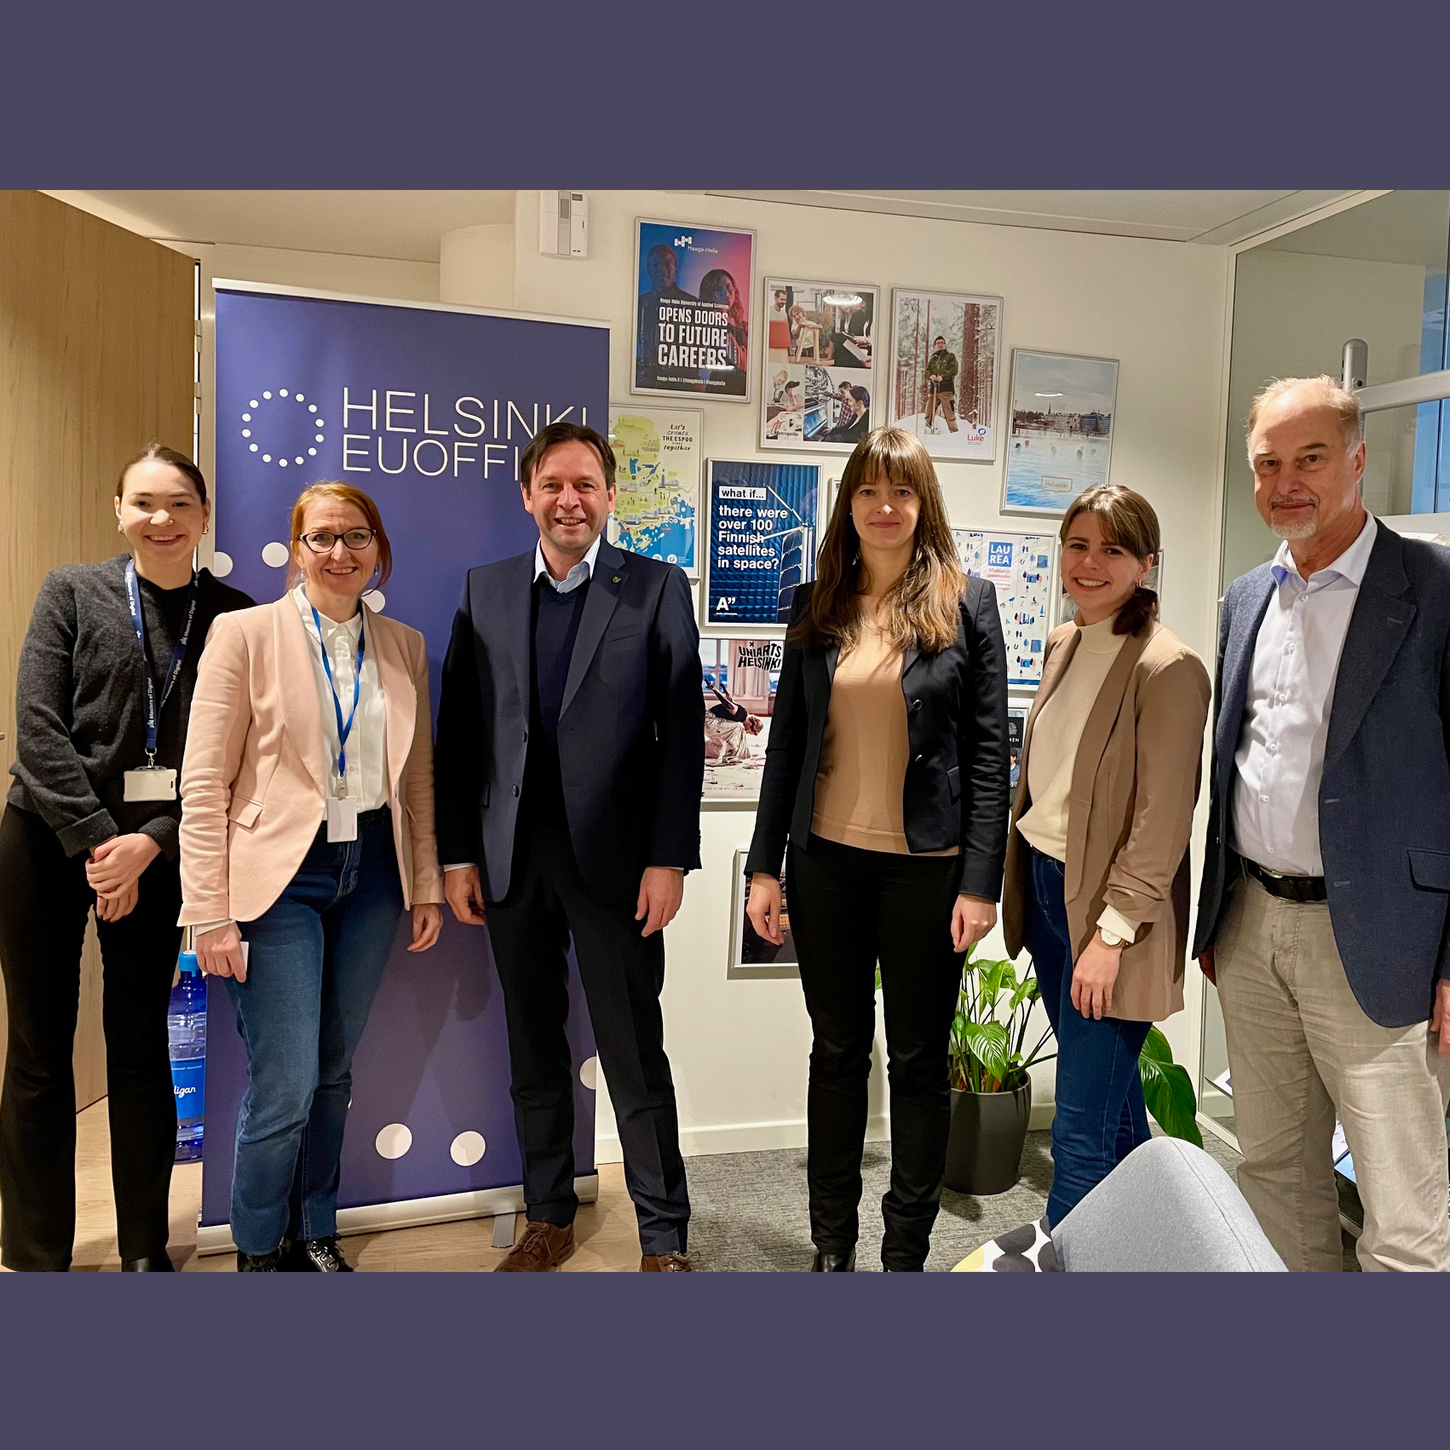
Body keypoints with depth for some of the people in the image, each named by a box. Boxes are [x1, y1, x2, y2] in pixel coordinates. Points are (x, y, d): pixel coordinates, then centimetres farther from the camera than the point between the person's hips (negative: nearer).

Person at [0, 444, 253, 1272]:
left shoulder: (234, 616, 1)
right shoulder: (73, 592, 2)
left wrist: (147, 844, -12)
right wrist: (93, 841, -13)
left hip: (155, 846, 0)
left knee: (141, 1044, 8)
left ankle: (146, 1250, 22)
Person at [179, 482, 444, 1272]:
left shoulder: (404, 645, 7)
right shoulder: (244, 632, -6)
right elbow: (204, 785, -8)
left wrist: (427, 883, 9)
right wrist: (211, 913, -11)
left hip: (373, 873, 4)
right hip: (279, 876, -4)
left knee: (334, 1071, 15)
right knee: (284, 1087, -2)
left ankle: (315, 1235, 35)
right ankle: (257, 1252, 24)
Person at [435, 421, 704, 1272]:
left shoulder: (657, 588, -1)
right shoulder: (485, 590, 8)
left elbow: (682, 733, -5)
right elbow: (459, 731, 7)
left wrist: (670, 858, -11)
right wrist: (457, 854, 4)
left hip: (613, 854, -3)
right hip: (511, 856, 4)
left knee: (636, 1057, 4)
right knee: (534, 1052, 15)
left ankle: (665, 1240, 20)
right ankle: (549, 1217, 33)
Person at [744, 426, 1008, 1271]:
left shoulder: (967, 602, -2)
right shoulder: (816, 606, 5)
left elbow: (988, 749, -5)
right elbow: (787, 740, 6)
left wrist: (981, 881, -10)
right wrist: (765, 863, 3)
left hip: (926, 866, -2)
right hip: (826, 860, 3)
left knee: (919, 1061, 10)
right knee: (837, 1050, 14)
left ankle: (907, 1252, 28)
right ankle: (832, 1245, 30)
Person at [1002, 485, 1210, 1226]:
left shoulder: (1167, 667, -17)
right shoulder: (1063, 644, 7)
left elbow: (1163, 820, -18)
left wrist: (1111, 934, -19)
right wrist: (1014, 876, 13)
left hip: (1106, 901, -8)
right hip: (1043, 883, 8)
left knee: (1082, 1127, -1)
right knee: (1109, 1091, 24)